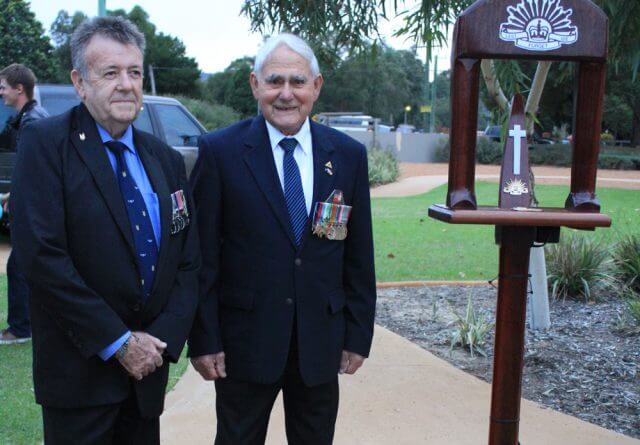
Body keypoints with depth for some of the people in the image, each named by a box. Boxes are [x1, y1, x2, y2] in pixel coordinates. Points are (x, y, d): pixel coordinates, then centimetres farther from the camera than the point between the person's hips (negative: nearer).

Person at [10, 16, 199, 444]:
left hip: (148, 365, 5)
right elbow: (41, 254, -17)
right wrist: (118, 342, -15)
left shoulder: (167, 159, 7)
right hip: (79, 371, -4)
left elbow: (189, 260, 7)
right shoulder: (45, 143, -9)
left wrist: (163, 338, -6)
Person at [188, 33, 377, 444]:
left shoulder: (348, 155, 1)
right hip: (245, 342, -2)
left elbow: (360, 255, 4)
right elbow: (203, 256, -6)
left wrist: (359, 334, 4)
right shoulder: (220, 152, -7)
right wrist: (203, 340, -8)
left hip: (320, 342, 3)